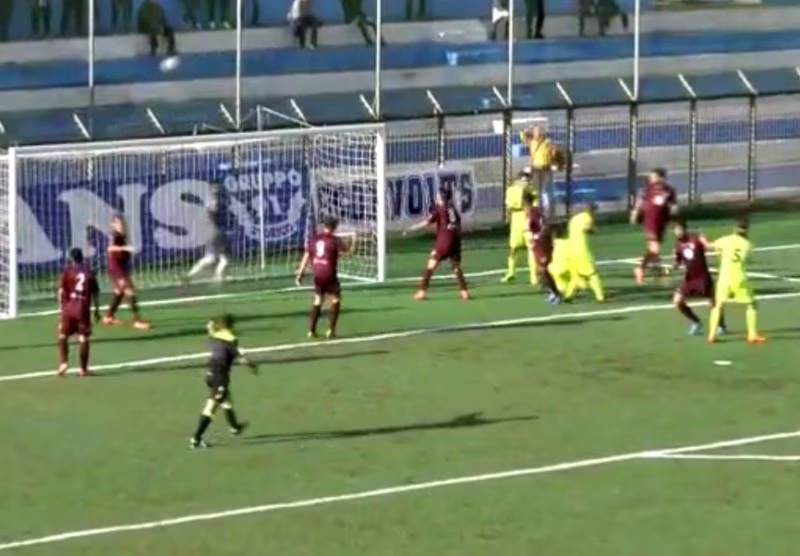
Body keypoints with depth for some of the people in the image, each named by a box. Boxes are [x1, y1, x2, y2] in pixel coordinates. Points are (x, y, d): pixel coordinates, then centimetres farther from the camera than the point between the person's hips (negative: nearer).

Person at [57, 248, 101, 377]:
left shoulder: (68, 271, -1)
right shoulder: (89, 272, 5)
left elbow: (61, 291, -6)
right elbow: (95, 293, 7)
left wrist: (62, 305, 4)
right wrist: (97, 309, 16)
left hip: (69, 308, -1)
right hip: (84, 309, 1)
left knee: (63, 337, 12)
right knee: (83, 339, 3)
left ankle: (63, 362, -2)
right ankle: (83, 369, 6)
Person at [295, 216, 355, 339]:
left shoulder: (314, 239, 4)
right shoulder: (334, 240, -10)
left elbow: (306, 256, 5)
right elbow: (348, 250, 1)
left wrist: (300, 274, 8)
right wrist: (353, 241, 21)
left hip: (317, 275, 5)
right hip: (329, 275, -5)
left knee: (318, 301, 17)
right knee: (335, 300, 8)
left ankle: (311, 330, 14)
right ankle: (331, 330, 0)